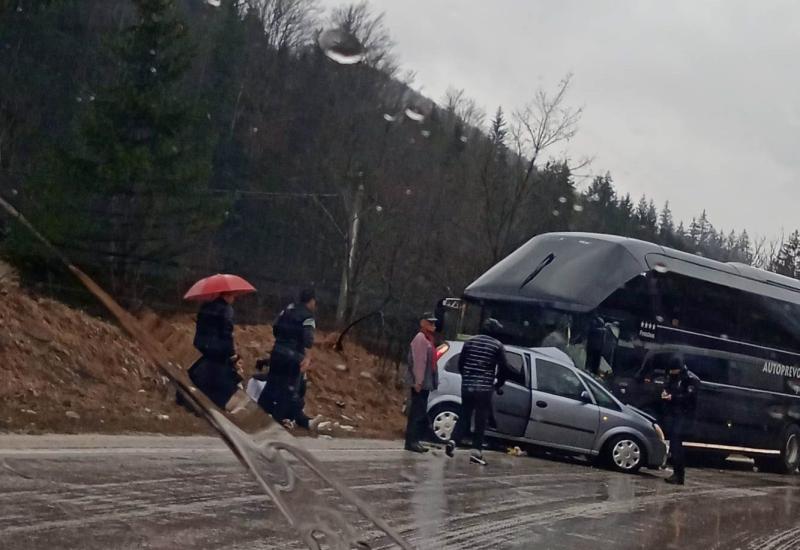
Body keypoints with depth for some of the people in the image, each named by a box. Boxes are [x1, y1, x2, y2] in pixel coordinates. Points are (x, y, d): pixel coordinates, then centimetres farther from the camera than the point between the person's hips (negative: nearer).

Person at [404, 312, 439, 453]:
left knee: (421, 414, 11)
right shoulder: (420, 339, -13)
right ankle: (411, 442, -7)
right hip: (420, 383, -10)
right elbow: (418, 362, -20)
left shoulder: (427, 339, 19)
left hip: (424, 383, 10)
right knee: (417, 413, -9)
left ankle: (414, 441, 16)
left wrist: (433, 382, 19)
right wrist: (418, 382, -25)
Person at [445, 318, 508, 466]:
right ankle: (476, 450, -1)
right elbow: (503, 368, -4)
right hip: (484, 387, -3)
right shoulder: (498, 345, -2)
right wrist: (499, 385, 11)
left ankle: (453, 440, -3)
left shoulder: (471, 341, 8)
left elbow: (460, 362, 11)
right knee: (481, 420, 2)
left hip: (467, 385, 3)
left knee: (464, 415, 15)